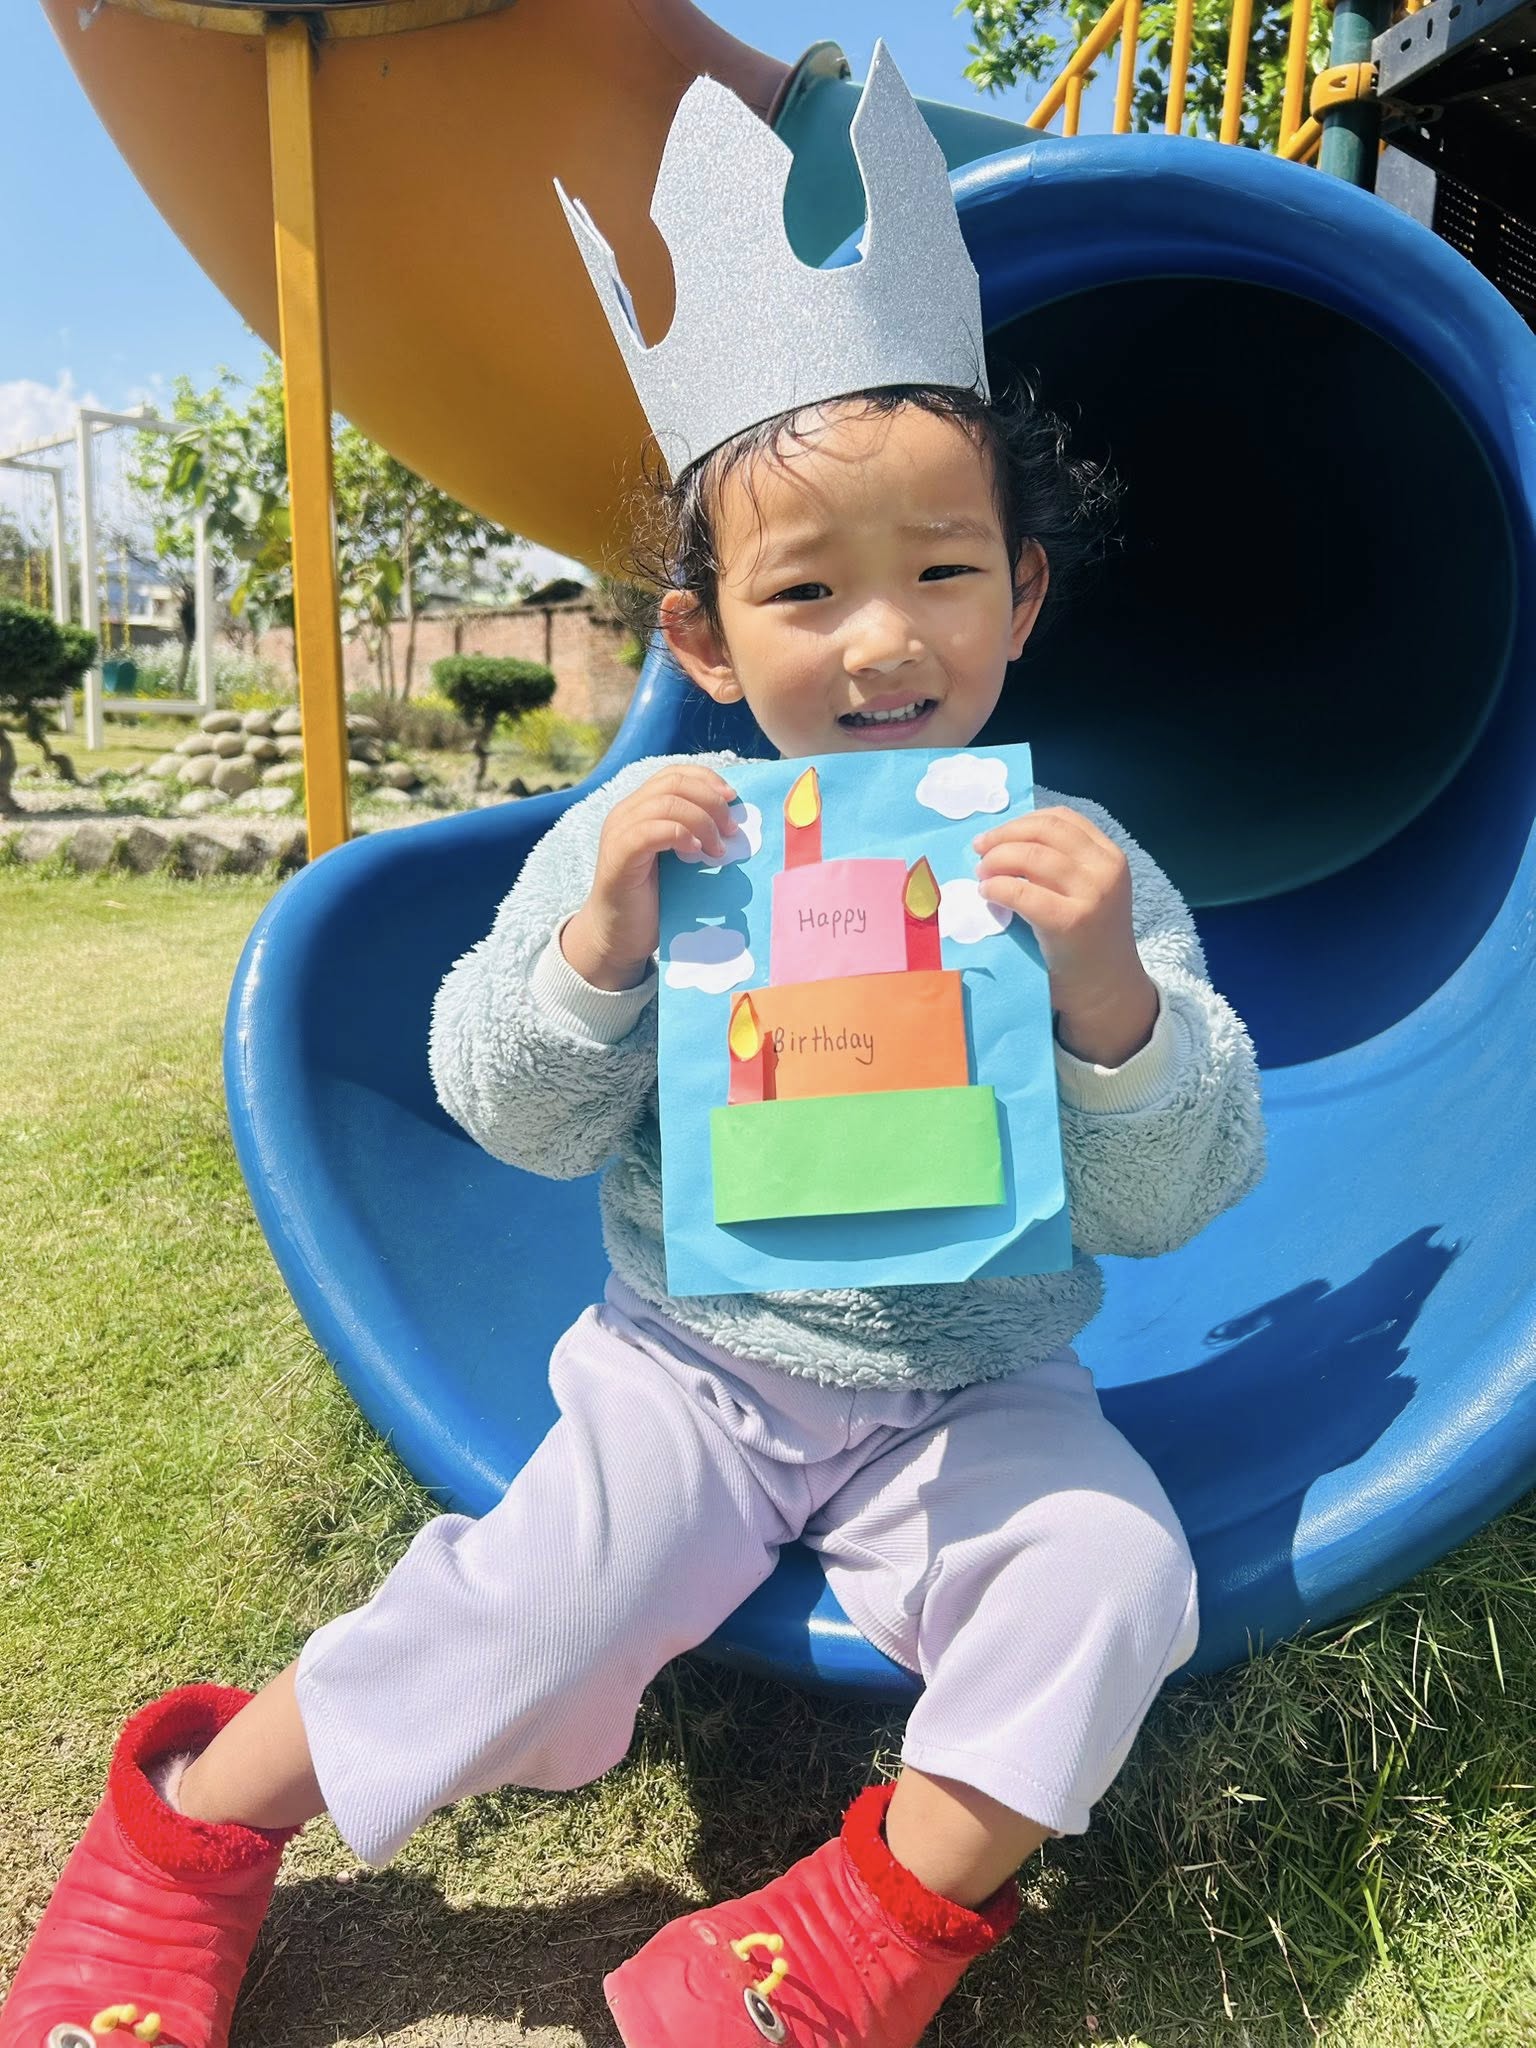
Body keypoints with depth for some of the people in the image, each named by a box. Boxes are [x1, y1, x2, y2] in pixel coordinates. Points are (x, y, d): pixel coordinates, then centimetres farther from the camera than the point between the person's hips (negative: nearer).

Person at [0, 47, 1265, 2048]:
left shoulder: (1076, 865, -8)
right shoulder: (646, 838, -7)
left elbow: (1172, 1200, -10)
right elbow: (519, 1118, -6)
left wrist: (1109, 990, -30)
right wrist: (601, 939, -25)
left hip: (974, 1387, 1)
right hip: (693, 1360, 0)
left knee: (1109, 1570, -21)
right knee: (547, 1601, -16)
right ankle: (196, 1820, 11)